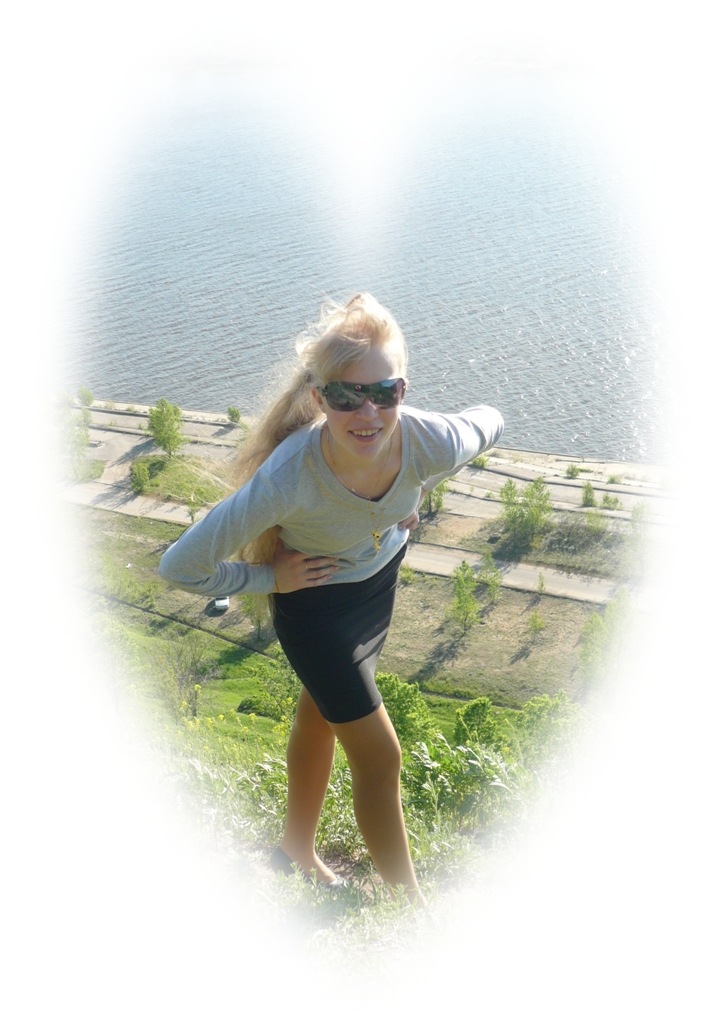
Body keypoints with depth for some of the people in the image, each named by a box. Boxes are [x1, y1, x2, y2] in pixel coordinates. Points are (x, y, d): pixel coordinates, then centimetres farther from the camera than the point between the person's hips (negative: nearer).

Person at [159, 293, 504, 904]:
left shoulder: (430, 442, -32)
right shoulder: (287, 480, -41)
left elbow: (489, 422, -5)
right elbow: (179, 567, -31)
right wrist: (269, 578, -20)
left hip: (384, 575, 5)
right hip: (316, 604, -4)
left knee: (323, 712, 25)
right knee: (380, 757, 3)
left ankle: (298, 850, 52)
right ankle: (411, 904, 30)